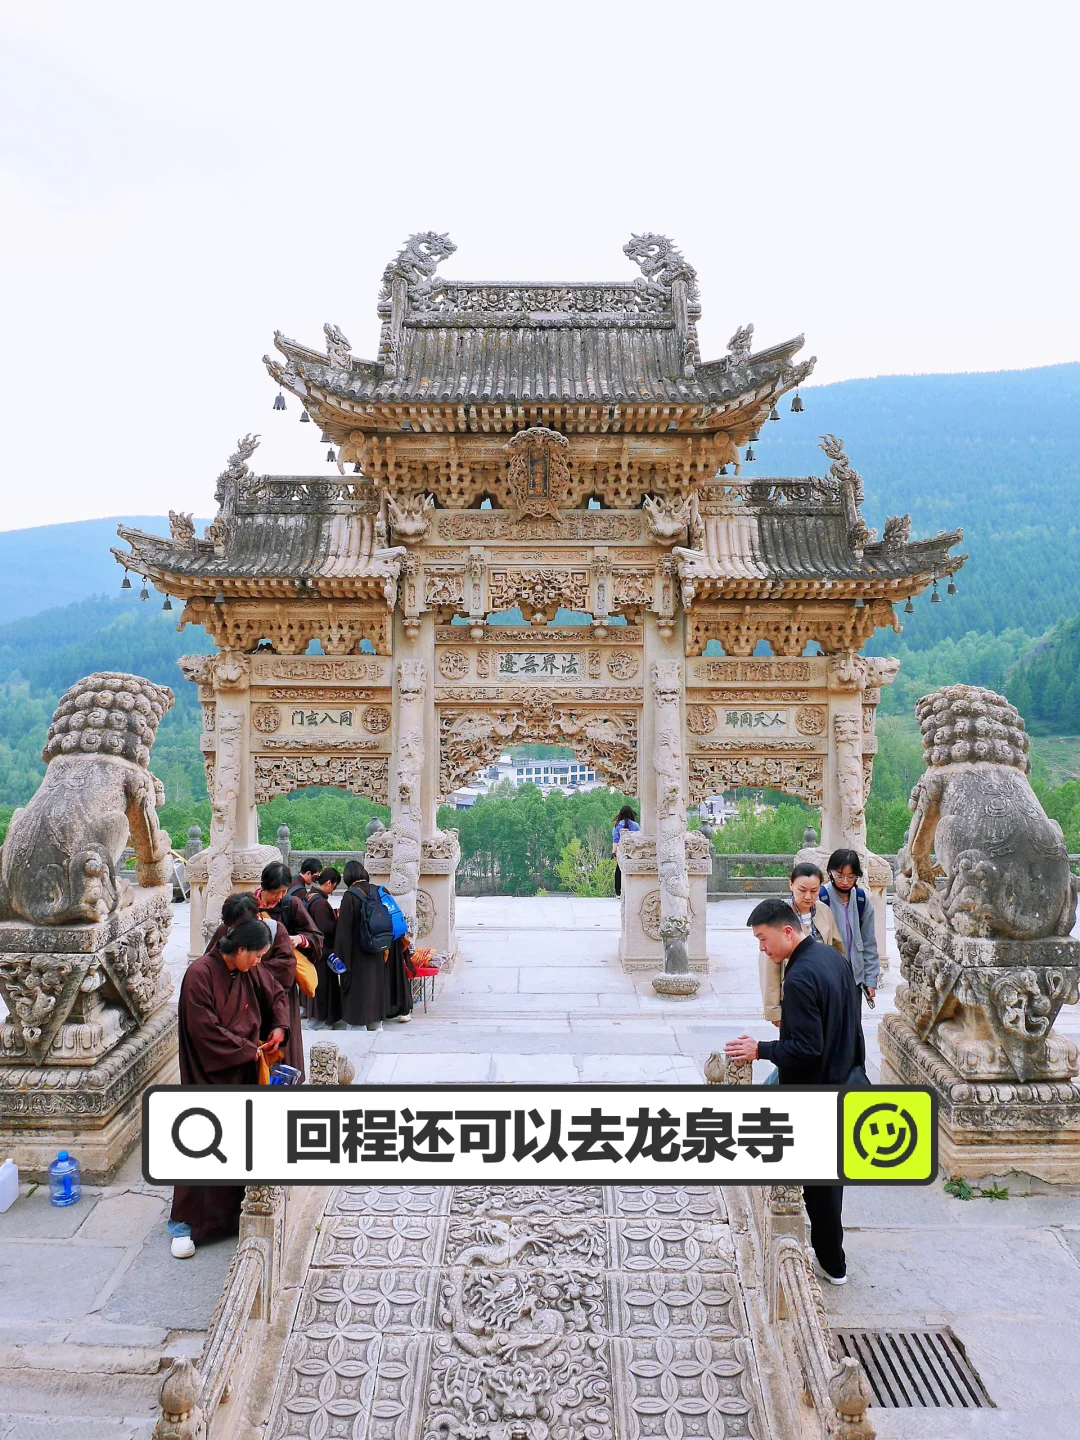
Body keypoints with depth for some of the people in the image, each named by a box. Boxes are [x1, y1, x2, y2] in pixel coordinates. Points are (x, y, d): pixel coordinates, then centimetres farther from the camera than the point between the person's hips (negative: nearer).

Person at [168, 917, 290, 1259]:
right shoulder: (200, 974, -20)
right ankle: (185, 1222, 10)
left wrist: (279, 1026, 0)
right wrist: (249, 1049, -14)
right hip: (208, 1074, -6)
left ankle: (235, 1210, 27)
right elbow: (205, 1030, -22)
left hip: (244, 1073, 6)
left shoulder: (251, 972, 0)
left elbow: (277, 995, 17)